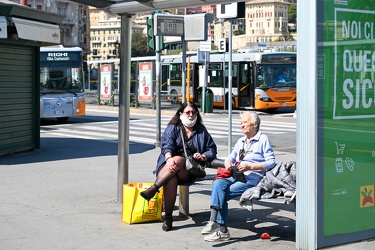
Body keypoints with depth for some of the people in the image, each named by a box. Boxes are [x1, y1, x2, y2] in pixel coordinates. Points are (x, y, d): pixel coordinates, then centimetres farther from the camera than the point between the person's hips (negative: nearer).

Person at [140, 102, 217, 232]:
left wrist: (203, 156, -6)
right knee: (171, 180, -37)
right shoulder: (172, 128, 14)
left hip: (190, 171, 1)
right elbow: (166, 145, -3)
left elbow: (212, 150, 17)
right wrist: (169, 158, -26)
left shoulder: (201, 131, 20)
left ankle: (154, 188, -35)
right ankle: (168, 217, -31)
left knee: (177, 160, -36)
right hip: (168, 165, -1)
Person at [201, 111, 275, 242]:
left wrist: (250, 166, -16)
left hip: (252, 179, -6)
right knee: (218, 184, -26)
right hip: (236, 176, 6)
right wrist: (228, 164, 2)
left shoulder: (263, 139, 4)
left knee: (221, 195, -25)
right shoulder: (241, 141, 27)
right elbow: (230, 158, 27)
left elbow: (271, 162, -6)